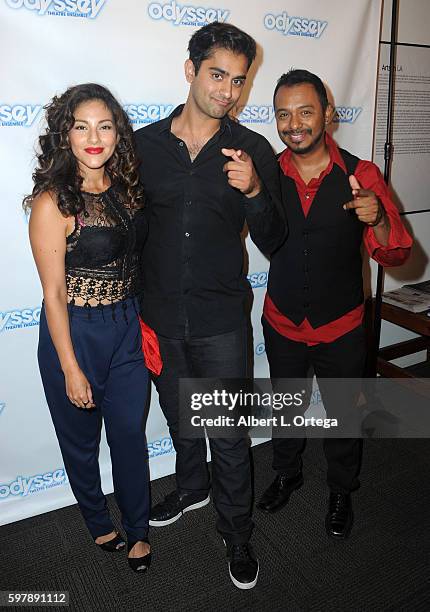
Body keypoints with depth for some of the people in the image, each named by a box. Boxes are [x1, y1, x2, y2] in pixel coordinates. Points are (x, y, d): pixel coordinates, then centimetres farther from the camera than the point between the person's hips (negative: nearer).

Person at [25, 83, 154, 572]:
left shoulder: (127, 187, 0)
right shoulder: (53, 202, -17)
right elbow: (54, 293, -16)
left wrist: (146, 324, 9)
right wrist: (71, 369, -13)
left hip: (128, 326, 5)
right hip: (74, 333, -4)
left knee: (130, 433, 16)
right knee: (82, 439, 18)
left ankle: (137, 528, 40)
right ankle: (98, 521, 46)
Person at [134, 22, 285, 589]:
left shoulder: (254, 150, -5)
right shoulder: (144, 144, -2)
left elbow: (272, 243, -5)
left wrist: (254, 191, -24)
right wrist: (133, 311, 6)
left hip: (221, 320, -2)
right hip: (159, 316, 3)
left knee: (230, 435, 8)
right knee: (179, 418, 23)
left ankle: (236, 531, 34)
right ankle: (192, 488, 52)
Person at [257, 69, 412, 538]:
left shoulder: (361, 175, -13)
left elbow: (395, 255, -12)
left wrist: (377, 220, -32)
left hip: (341, 325, -1)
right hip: (282, 323, 2)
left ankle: (341, 491, 44)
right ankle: (287, 473, 49)